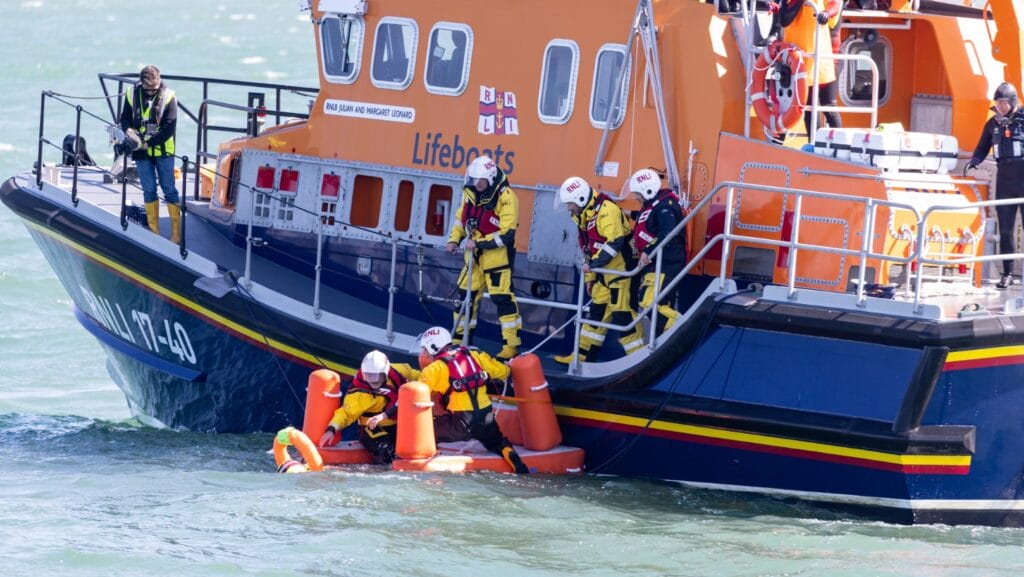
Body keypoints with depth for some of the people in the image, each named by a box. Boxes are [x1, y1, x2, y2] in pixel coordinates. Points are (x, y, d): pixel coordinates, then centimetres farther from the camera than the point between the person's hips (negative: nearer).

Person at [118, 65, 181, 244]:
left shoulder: (168, 96, -10)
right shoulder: (132, 95, -1)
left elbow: (169, 127, -13)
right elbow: (125, 118, 7)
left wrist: (149, 143, -19)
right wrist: (129, 130, -15)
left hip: (163, 150, -3)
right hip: (141, 152, 3)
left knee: (169, 189, 0)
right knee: (149, 190, 7)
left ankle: (176, 232, 4)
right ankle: (154, 230, 15)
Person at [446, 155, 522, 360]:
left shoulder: (505, 197, -18)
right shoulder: (471, 193, 4)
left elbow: (506, 234, -21)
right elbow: (461, 217, 19)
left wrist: (479, 243, -23)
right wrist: (454, 239, 4)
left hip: (497, 254, -7)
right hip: (474, 254, 7)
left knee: (503, 298, -9)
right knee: (465, 295, 12)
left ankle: (512, 345, -4)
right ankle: (460, 339, 25)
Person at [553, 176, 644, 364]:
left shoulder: (606, 210, -20)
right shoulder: (583, 216, 11)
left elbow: (615, 243, -28)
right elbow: (588, 248, 20)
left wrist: (592, 264, -23)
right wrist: (590, 276, 19)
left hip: (621, 269, -10)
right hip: (605, 271, 10)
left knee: (622, 312, -10)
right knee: (598, 310, 15)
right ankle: (582, 355, 23)